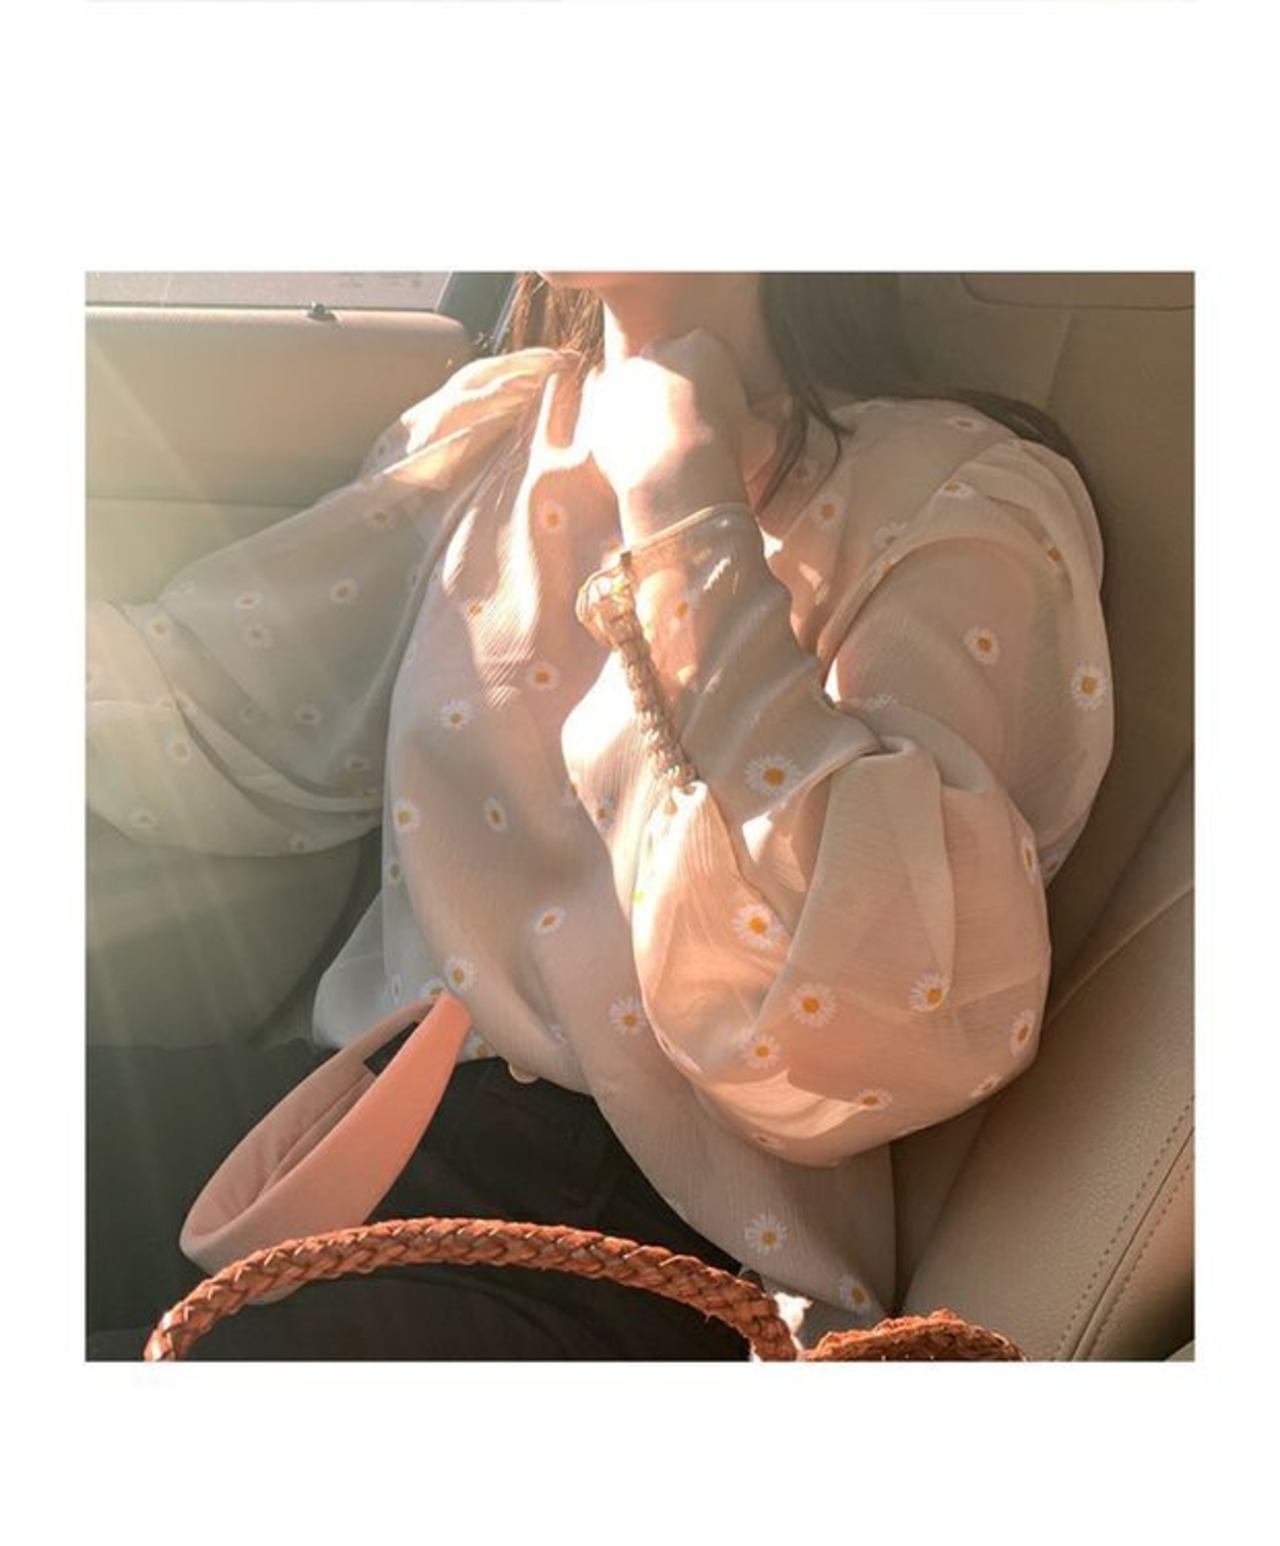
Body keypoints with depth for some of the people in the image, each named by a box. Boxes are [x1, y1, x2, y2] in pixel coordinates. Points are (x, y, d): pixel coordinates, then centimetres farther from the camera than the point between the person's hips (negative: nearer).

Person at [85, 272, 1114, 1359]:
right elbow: (218, 717, 9)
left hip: (646, 1230, -5)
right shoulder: (491, 425, 11)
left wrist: (682, 506, -17)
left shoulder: (957, 500, -7)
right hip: (374, 1105, 6)